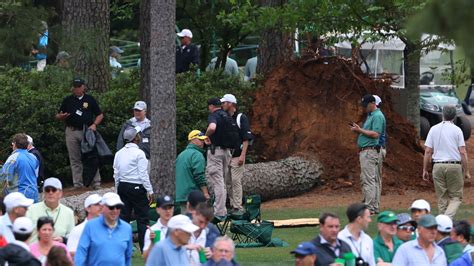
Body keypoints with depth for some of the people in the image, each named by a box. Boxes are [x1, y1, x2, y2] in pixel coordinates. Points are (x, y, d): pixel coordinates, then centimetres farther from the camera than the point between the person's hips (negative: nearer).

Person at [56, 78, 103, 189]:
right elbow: (58, 116, 15)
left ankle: (96, 183, -2)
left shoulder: (90, 99, 7)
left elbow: (100, 115, 10)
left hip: (87, 131, -2)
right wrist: (61, 116, -9)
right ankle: (77, 183, 7)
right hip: (72, 132, 2)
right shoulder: (67, 100, 12)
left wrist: (94, 124, -7)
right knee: (75, 160, 4)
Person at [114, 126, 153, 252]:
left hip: (122, 186, 6)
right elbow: (143, 174, -13)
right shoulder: (139, 153, -11)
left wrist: (118, 190, 18)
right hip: (137, 187, -6)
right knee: (142, 218, -1)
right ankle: (145, 248, -2)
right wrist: (149, 191, -8)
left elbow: (116, 174, 11)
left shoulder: (119, 153, 8)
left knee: (124, 217, 8)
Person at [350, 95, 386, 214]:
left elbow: (375, 134, -21)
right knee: (375, 180, 10)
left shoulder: (377, 116, -12)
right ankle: (375, 207, 12)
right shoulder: (370, 115, 20)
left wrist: (360, 130, -16)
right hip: (365, 151, 11)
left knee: (368, 180, -13)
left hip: (370, 151, -11)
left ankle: (369, 207, -16)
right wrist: (358, 129, 9)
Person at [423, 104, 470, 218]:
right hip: (455, 166, -2)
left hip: (438, 166, 2)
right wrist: (466, 171, 1)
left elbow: (428, 151, 3)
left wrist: (425, 170, 9)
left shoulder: (434, 129, 5)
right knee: (456, 197, 5)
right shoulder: (457, 130, -1)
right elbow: (462, 152, -5)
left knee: (442, 198, 11)